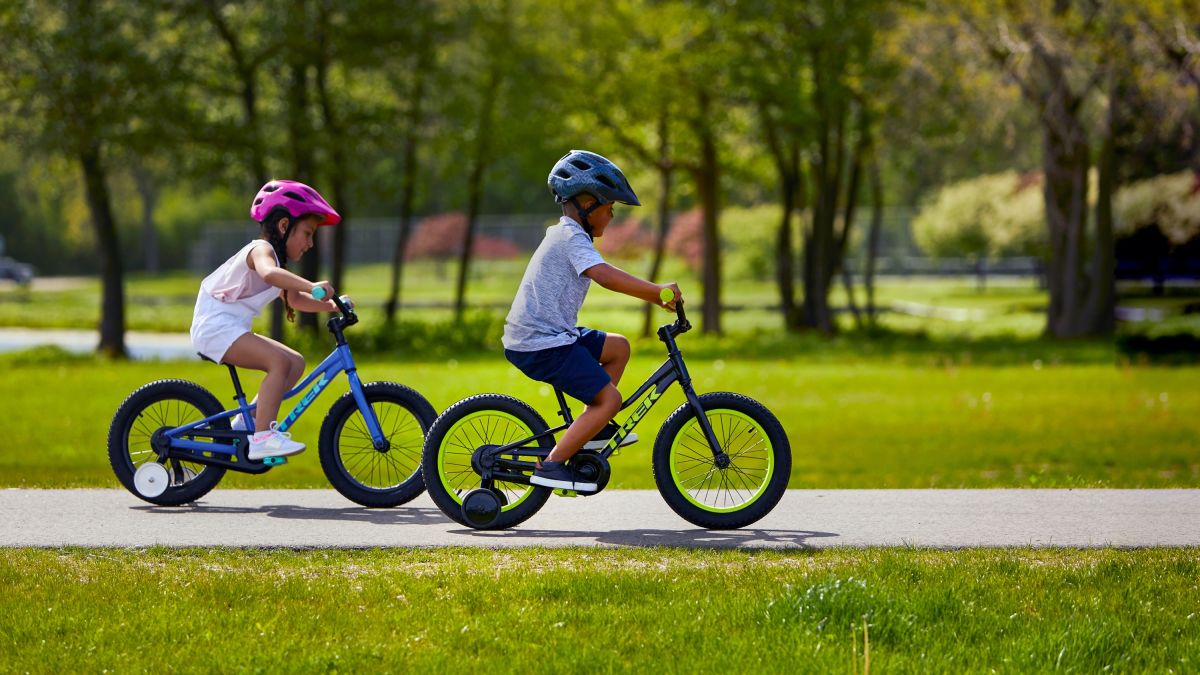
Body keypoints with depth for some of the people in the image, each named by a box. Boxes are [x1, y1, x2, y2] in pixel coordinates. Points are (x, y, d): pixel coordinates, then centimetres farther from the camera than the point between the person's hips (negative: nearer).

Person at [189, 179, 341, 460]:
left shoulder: (277, 258, 19)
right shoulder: (261, 250, -14)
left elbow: (294, 300, 22)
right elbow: (269, 273, -38)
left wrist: (330, 306, 7)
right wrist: (312, 286, -50)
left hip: (232, 329, 10)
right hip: (215, 325, -10)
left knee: (296, 363, 6)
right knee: (280, 361, -26)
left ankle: (245, 423, 8)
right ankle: (262, 437, -29)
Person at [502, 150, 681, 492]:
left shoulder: (563, 234, 20)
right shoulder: (572, 237, -14)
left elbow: (607, 279, 24)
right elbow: (605, 275, -29)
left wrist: (655, 296, 19)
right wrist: (656, 289, -27)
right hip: (542, 345, -10)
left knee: (618, 347, 19)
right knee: (609, 398, -12)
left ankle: (594, 429, 18)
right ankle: (551, 465, -13)